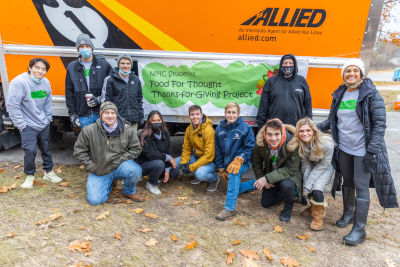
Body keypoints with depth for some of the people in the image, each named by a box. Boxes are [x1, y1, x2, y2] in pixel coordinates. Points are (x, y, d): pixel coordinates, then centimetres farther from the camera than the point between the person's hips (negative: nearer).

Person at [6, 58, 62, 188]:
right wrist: (21, 125, -14)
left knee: (46, 148, 14)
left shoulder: (45, 82, -1)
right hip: (28, 125, -5)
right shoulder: (19, 82, -18)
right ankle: (29, 176, 13)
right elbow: (12, 105, -16)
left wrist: (48, 119, 9)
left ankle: (48, 172, 30)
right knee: (30, 150, -8)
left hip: (43, 124, 5)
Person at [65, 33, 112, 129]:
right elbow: (69, 93, 10)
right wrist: (72, 114, 5)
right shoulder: (72, 67, 9)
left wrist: (100, 99, -10)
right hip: (83, 115, 2)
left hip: (101, 113, -1)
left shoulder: (104, 64, 3)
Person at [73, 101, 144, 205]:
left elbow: (135, 149, 2)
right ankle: (108, 184, 23)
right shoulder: (89, 130, -8)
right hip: (99, 171, 1)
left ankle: (130, 191, 3)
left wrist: (121, 160, -11)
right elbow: (79, 150, 2)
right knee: (95, 200, -13)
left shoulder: (128, 130, -8)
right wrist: (92, 167, -4)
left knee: (136, 171, -33)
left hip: (119, 167, -1)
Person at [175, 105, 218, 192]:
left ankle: (214, 179, 0)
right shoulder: (189, 129, -1)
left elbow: (209, 156, -27)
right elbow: (186, 148, 6)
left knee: (200, 173, -36)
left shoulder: (208, 130, -25)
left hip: (211, 161, -7)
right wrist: (184, 163, -11)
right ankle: (198, 175, 12)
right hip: (196, 156, 7)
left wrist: (191, 167, -25)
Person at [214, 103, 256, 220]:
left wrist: (239, 159, -27)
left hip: (243, 162, -6)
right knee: (234, 189, 11)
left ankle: (230, 209, -36)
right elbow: (218, 150, 10)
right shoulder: (219, 129, 4)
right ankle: (254, 183, 37)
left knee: (233, 172, -37)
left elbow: (250, 148, -11)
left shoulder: (245, 127, -8)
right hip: (227, 163, 6)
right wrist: (221, 168, 5)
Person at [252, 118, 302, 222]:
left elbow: (291, 170, -29)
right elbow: (256, 163, -2)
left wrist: (267, 178, -33)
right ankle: (284, 193, 34)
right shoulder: (260, 142, -20)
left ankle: (288, 207, -3)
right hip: (271, 173, 4)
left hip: (291, 174, -4)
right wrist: (262, 179, -11)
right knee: (265, 203, 7)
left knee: (286, 185, -37)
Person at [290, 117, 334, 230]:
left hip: (325, 167, -4)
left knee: (316, 188, -22)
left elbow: (324, 164, -22)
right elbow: (305, 164, -11)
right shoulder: (298, 144, -21)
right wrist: (305, 182, -20)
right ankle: (314, 206, 21)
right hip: (311, 165, 4)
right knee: (306, 185, -12)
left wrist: (308, 183, -23)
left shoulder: (326, 143, -33)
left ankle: (318, 216, 3)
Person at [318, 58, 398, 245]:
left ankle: (359, 229, 7)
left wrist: (372, 149, -18)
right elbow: (332, 121, 15)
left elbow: (380, 123, -11)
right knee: (347, 183, 17)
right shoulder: (339, 94, 8)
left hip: (362, 150, -5)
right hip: (344, 148, 5)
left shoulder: (371, 94, -8)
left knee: (361, 187, -3)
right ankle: (348, 214, 36)